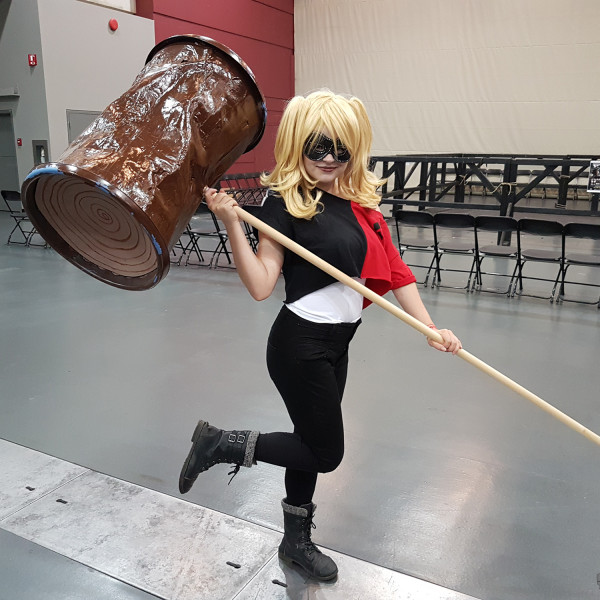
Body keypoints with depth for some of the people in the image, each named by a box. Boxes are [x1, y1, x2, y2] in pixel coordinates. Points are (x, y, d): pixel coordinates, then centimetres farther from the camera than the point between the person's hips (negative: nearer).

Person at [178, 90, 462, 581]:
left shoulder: (360, 200, 5)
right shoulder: (285, 201, -15)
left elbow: (392, 269, 4)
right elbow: (261, 286, -21)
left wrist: (431, 328, -2)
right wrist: (231, 223, -31)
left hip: (336, 344, 7)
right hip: (301, 345, -7)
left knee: (313, 443, 19)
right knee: (325, 453, 3)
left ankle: (297, 541, 41)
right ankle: (222, 443, 18)